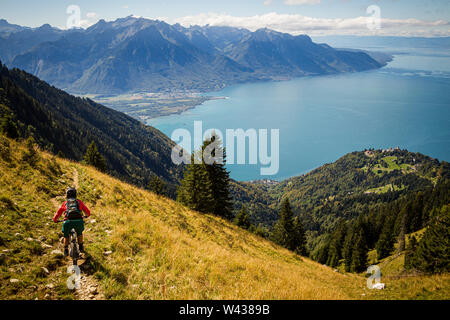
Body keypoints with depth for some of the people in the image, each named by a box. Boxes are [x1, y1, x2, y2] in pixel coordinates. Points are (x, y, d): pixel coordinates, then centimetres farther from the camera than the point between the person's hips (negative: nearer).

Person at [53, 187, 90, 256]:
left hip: (68, 221, 0)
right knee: (80, 233, 34)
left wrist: (55, 220, 47)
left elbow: (58, 213, 26)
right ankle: (81, 247, 34)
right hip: (79, 221, 0)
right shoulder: (79, 202, 21)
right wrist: (87, 215, 49)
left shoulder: (65, 203, 21)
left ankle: (66, 250, 21)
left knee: (66, 235, 29)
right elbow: (88, 212, 26)